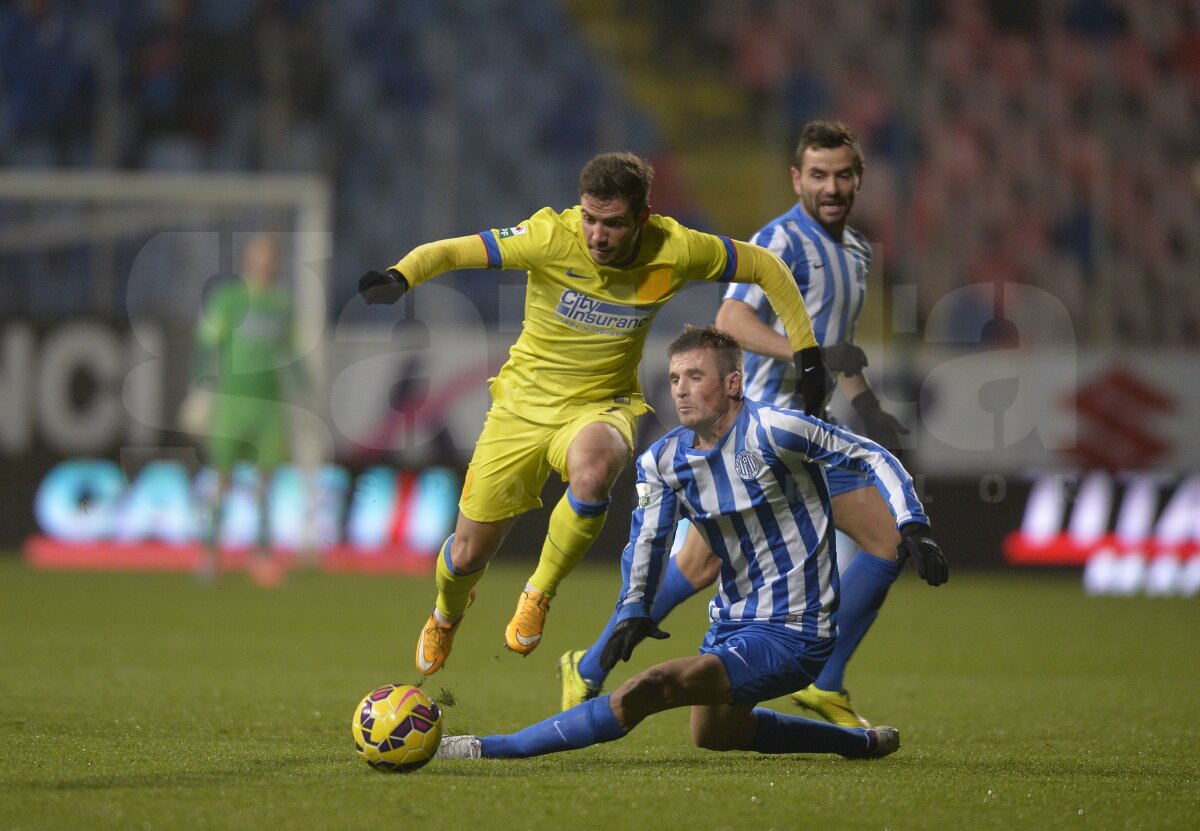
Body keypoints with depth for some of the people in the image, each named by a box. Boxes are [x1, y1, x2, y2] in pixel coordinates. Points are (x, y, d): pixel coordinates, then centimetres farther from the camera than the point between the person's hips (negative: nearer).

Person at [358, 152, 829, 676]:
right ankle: (447, 616, 44)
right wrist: (400, 277, -43)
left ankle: (539, 594, -12)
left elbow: (767, 267, -3)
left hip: (602, 404, 0)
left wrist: (806, 351, -5)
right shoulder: (552, 237, -22)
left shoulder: (675, 251, -18)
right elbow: (448, 252, -23)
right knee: (468, 556, 4)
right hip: (524, 400, 0)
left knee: (593, 471, -38)